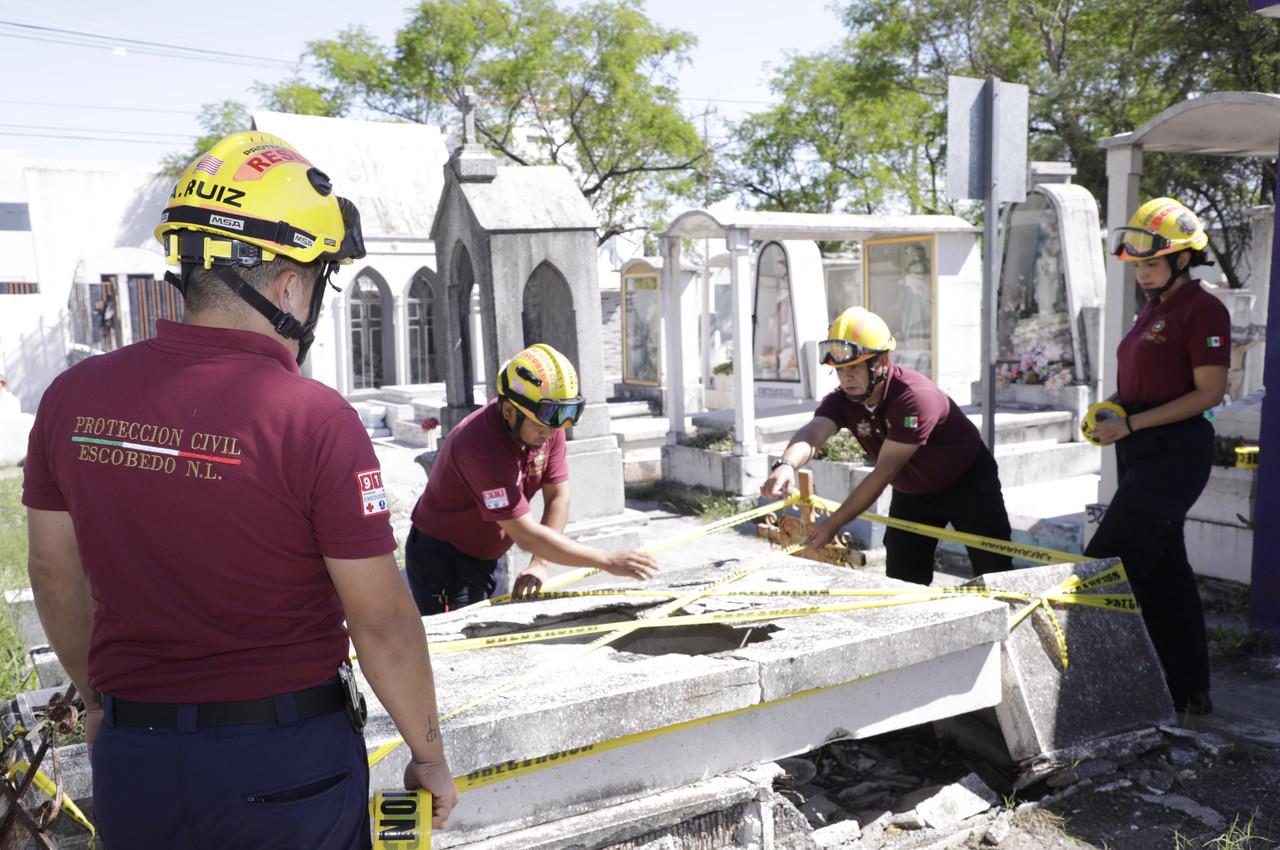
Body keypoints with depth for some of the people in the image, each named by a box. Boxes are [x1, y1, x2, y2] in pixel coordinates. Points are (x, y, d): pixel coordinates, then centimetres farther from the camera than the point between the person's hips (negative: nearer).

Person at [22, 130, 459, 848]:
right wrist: (431, 759, -2)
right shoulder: (316, 419, -21)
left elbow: (56, 574, 7)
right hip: (286, 762, -3)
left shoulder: (74, 396, -5)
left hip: (130, 760, 4)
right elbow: (383, 622, -16)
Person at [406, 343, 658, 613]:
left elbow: (558, 497, -5)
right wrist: (608, 561, -32)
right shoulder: (480, 447, -34)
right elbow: (526, 536, -33)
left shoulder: (548, 427, -10)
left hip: (487, 559, 7)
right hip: (442, 559, -7)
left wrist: (539, 565, -17)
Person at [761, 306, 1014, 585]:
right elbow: (813, 432, -36)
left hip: (967, 486, -5)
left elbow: (884, 471, -36)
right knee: (902, 581, 7)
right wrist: (786, 464, -60)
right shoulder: (842, 400, -16)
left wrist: (832, 524, -36)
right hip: (912, 493, 6)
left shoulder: (914, 397, -34)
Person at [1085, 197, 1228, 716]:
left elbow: (1208, 393, -16)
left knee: (1106, 566, -10)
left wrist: (1130, 424, -19)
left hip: (1174, 453, -9)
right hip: (1142, 455, 9)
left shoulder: (1204, 311, -10)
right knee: (1166, 574, 13)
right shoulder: (1152, 310, 17)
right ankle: (1191, 695, 23)